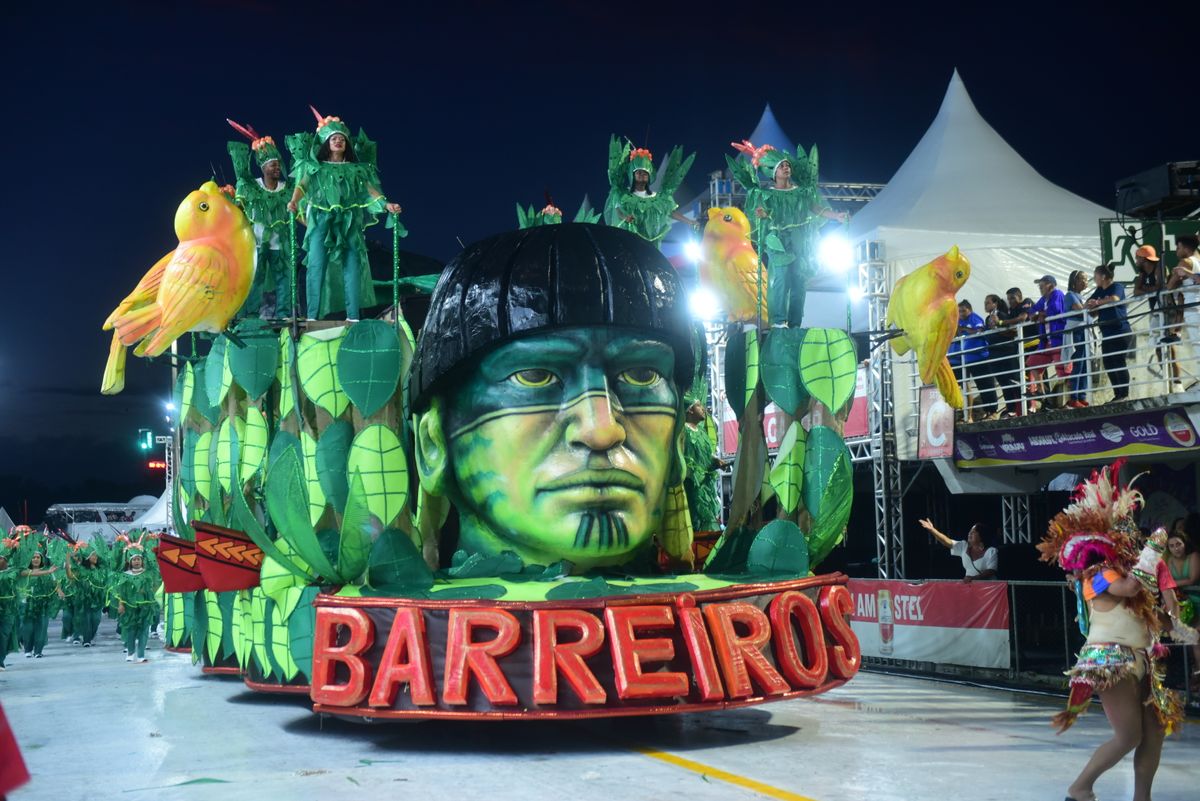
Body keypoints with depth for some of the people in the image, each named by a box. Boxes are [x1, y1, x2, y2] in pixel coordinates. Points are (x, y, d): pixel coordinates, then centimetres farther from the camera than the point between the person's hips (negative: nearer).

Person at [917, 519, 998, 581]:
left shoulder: (991, 552, -6)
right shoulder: (964, 547, 9)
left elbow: (991, 572, -13)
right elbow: (947, 542, 4)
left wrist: (973, 578, -24)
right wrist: (932, 529, -6)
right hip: (970, 585, 4)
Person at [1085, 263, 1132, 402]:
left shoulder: (1117, 287, -4)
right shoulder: (1099, 291, 17)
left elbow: (1114, 299, -25)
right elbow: (1086, 305, 12)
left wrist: (1098, 302, -11)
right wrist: (1093, 305, -11)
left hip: (1120, 331, -8)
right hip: (1107, 334, 8)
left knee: (1119, 363, -9)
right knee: (1108, 364, 5)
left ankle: (1124, 395, -6)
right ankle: (1117, 395, 10)